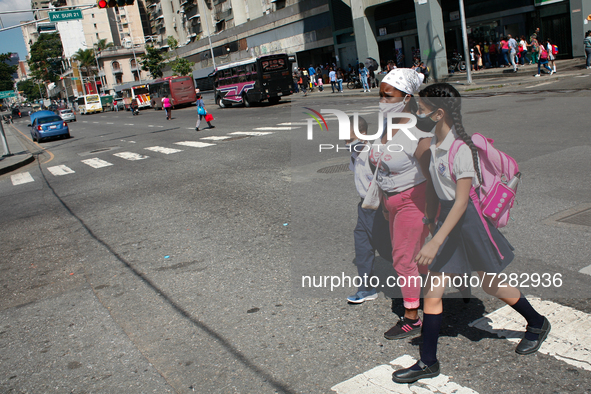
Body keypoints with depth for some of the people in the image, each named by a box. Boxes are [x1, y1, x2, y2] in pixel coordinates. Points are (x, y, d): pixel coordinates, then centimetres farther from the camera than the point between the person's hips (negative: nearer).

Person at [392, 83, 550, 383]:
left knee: (491, 285, 13)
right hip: (448, 216, 7)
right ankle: (428, 362, 14)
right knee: (432, 291, 4)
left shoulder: (460, 147, -24)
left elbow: (462, 202, -26)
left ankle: (537, 324, 42)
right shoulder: (435, 142, 0)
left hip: (470, 219, -7)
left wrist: (436, 242, -29)